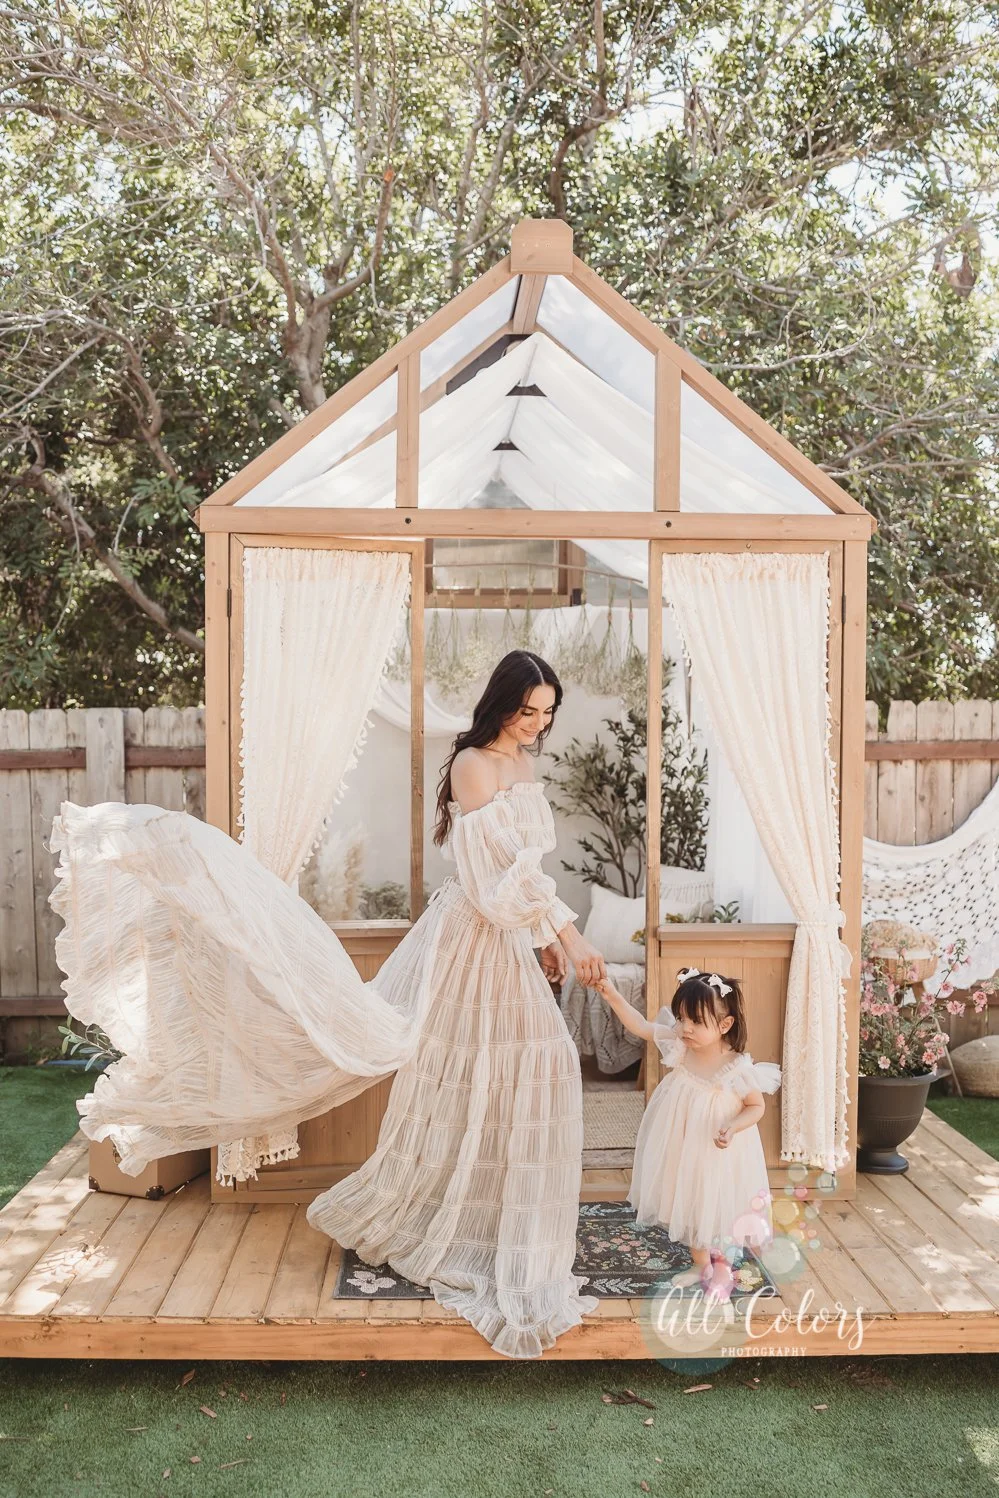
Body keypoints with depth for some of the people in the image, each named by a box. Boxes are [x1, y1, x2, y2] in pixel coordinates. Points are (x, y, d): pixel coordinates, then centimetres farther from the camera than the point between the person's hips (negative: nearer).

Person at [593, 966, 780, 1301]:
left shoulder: (738, 1068, -25)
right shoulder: (679, 1046, -14)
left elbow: (756, 1106, -12)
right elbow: (640, 1025, -9)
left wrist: (733, 1129, -29)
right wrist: (612, 996, -19)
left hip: (719, 1153, -5)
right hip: (682, 1149, 5)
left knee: (719, 1210, 12)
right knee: (688, 1208, 20)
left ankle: (721, 1268, 38)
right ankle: (700, 1265, 43)